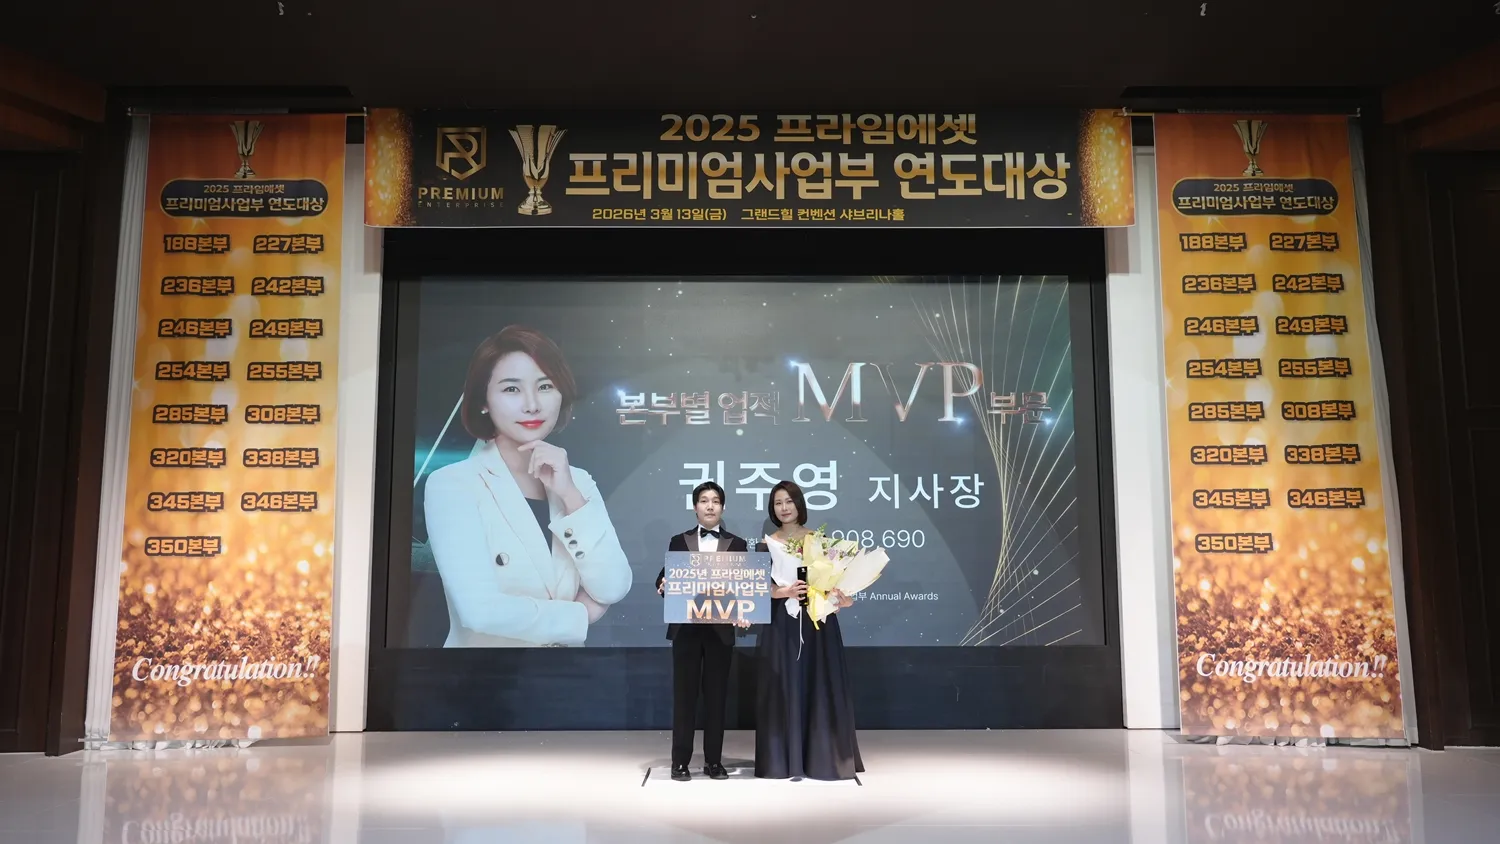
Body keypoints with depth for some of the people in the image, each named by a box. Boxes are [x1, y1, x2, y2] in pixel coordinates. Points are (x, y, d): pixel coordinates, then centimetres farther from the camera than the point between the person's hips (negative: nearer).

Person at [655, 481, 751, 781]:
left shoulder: (737, 544, 8)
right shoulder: (679, 541, 8)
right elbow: (664, 579, 4)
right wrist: (664, 584, -19)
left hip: (720, 629, 0)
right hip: (686, 628, 0)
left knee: (716, 695, 5)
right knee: (684, 694, 2)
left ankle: (714, 761, 13)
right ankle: (680, 761, 8)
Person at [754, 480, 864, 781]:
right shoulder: (768, 544, 4)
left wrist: (840, 599, -13)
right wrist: (784, 592, -19)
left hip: (818, 621, 1)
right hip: (782, 623, -1)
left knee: (820, 686, 3)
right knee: (784, 688, 0)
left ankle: (823, 758, 12)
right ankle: (784, 759, 8)